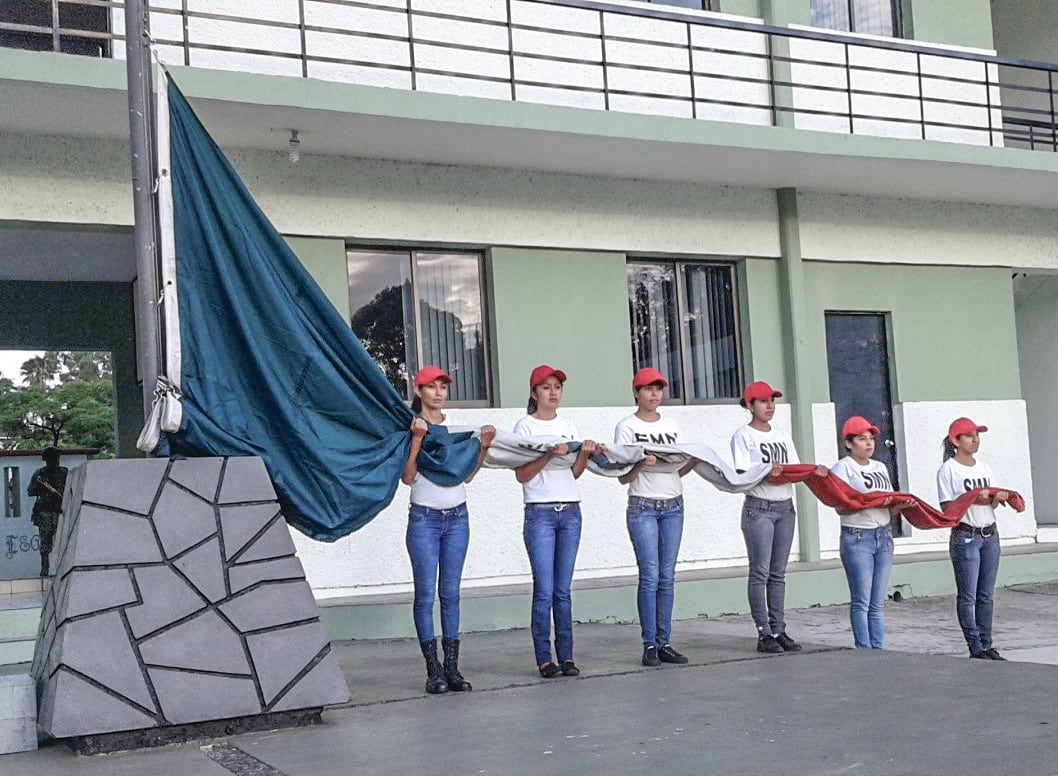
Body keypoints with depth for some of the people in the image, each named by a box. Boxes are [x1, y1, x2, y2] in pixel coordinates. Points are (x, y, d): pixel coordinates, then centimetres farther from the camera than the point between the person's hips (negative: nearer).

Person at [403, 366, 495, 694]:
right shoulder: (411, 427, -2)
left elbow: (467, 473, 10)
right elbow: (407, 477, -10)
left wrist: (483, 446, -2)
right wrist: (418, 439, -18)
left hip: (457, 517, 4)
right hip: (424, 517, -4)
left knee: (451, 593, 4)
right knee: (425, 594, -3)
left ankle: (452, 667, 7)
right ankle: (433, 669, 1)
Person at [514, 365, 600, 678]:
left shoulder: (568, 426, 15)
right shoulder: (525, 426, 1)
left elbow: (574, 473, 13)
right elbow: (521, 475, -7)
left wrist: (585, 454, -5)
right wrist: (549, 454, -18)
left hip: (570, 511, 4)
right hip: (540, 513, -4)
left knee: (563, 590, 5)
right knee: (544, 591, -7)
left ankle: (566, 656, 9)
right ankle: (544, 658, 0)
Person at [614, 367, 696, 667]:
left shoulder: (671, 426, 14)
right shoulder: (627, 427, -1)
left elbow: (678, 471, 14)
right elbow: (623, 477, -5)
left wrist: (694, 461, -5)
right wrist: (640, 465, -24)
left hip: (673, 506, 5)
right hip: (642, 507, -5)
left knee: (667, 577, 4)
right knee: (650, 576, -9)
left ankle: (664, 642, 8)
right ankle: (649, 645, -4)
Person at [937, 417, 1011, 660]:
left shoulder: (984, 467, 15)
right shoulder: (948, 470, -5)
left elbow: (991, 504, 15)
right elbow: (947, 507, -10)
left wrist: (998, 499, -7)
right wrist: (971, 499, -23)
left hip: (990, 535, 6)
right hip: (965, 536, -6)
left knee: (986, 594, 9)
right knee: (968, 596, -4)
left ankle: (987, 645, 14)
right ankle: (976, 648, -1)